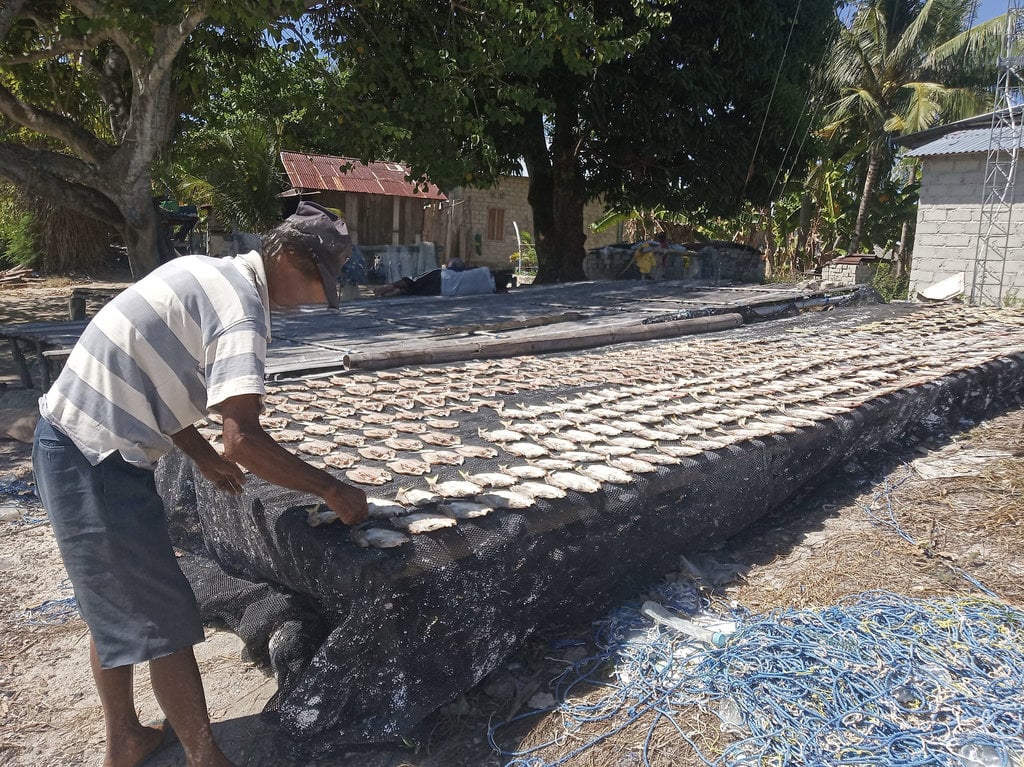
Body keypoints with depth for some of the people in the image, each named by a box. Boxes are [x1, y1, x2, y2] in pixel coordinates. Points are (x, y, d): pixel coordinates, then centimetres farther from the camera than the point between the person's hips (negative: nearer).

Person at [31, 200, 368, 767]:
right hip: (95, 461, -10)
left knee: (114, 606, 21)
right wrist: (332, 491, -20)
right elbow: (244, 440, -30)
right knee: (161, 619, 0)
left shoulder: (206, 272, 8)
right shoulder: (241, 309, -20)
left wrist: (204, 457, 16)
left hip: (67, 442, 10)